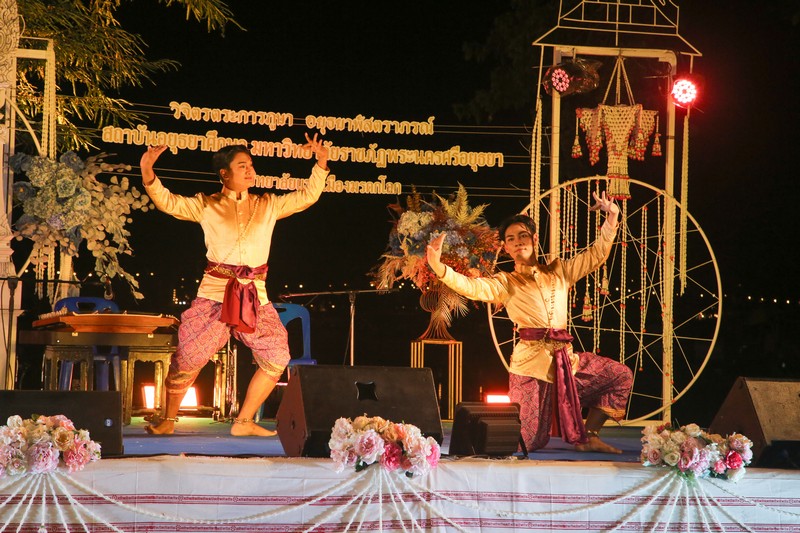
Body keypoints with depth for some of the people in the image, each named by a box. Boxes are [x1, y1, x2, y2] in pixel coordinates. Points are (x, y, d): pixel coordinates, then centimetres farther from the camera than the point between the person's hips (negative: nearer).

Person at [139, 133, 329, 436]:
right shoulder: (206, 206, 8)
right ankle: (168, 421, 11)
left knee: (277, 357, -5)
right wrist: (148, 174, -14)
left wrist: (321, 165, 4)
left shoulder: (268, 205, 14)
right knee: (187, 358, -7)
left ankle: (244, 422, 7)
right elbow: (168, 202, 1)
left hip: (255, 297, 3)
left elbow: (307, 196, 15)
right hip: (215, 294, -3)